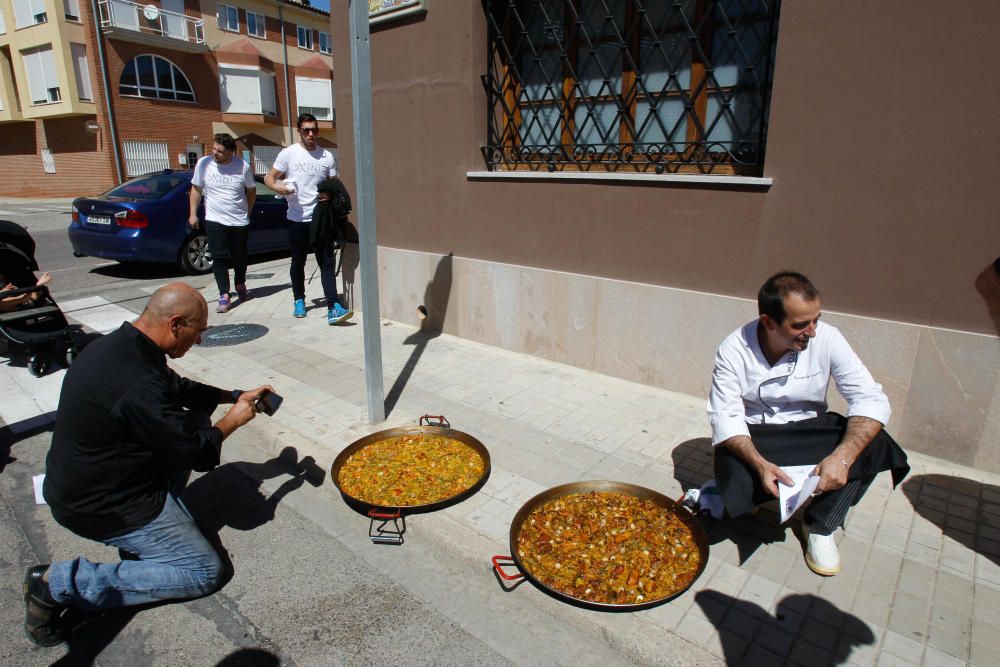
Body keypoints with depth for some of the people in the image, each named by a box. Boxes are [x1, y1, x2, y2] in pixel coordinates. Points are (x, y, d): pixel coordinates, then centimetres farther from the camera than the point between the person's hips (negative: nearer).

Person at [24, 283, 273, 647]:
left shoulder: (119, 343, -2)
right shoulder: (137, 384, -33)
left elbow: (178, 387, 17)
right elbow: (199, 453, -23)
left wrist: (235, 396, 11)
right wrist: (232, 420, -6)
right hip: (99, 507, -10)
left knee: (195, 417, 13)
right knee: (204, 572, -5)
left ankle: (165, 511, 12)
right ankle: (61, 583, -4)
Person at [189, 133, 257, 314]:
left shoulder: (243, 166, -7)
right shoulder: (204, 163, -5)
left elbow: (251, 190, 8)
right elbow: (196, 189, 6)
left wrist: (247, 212, 9)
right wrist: (193, 214, 4)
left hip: (239, 222, 0)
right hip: (214, 221, 0)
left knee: (240, 257, 10)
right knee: (219, 259, -5)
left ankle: (240, 286, 34)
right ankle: (224, 296, -2)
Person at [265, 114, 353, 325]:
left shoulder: (327, 155, 6)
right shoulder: (288, 153, 0)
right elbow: (270, 177, 2)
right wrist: (276, 186, -21)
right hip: (297, 218, 0)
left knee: (326, 262, -6)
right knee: (298, 262, 12)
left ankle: (333, 307, -11)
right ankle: (299, 300, 30)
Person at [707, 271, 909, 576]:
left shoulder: (826, 338, -16)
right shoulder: (734, 350, -19)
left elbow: (871, 400, -18)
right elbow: (725, 417, -20)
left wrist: (842, 457, -34)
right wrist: (760, 464, -37)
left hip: (808, 431, 3)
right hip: (753, 436, -3)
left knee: (875, 445, -23)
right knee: (736, 478, -34)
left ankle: (820, 526, -4)